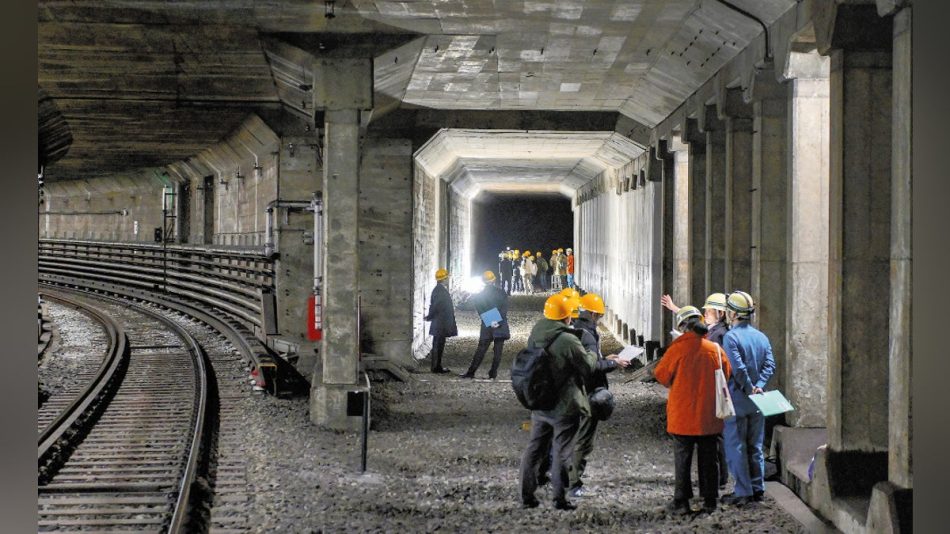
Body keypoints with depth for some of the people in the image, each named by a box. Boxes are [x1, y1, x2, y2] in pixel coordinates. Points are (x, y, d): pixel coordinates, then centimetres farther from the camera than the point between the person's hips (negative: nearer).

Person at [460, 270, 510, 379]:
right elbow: (504, 309, -7)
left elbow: (480, 310, -5)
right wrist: (499, 322, -10)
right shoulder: (502, 293, 1)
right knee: (498, 351, 4)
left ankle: (471, 372, 3)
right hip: (501, 326, 0)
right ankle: (493, 373, 1)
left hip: (487, 326, 0)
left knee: (480, 350, 4)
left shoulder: (480, 295, 0)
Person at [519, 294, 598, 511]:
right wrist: (591, 354, 8)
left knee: (535, 447, 14)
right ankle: (560, 498, 6)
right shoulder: (568, 341, -20)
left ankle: (527, 495, 16)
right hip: (564, 406, -6)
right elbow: (587, 367, -11)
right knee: (562, 451, 3)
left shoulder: (535, 336, 1)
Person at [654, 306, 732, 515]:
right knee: (708, 458, 12)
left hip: (683, 414, -3)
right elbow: (727, 373, 11)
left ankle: (681, 502, 6)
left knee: (682, 458, 5)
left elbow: (661, 374, -4)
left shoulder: (678, 347, -13)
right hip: (709, 415, 3)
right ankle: (710, 501, 16)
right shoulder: (715, 348, -2)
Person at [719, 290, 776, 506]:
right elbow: (770, 364, 0)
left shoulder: (731, 337, -13)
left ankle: (743, 492, -1)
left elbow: (738, 368, -22)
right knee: (755, 446, 14)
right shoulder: (761, 337, 9)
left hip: (737, 399, -6)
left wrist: (749, 388, -11)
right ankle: (757, 489, 18)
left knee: (736, 447, 0)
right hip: (757, 402, 7)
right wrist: (759, 386, -8)